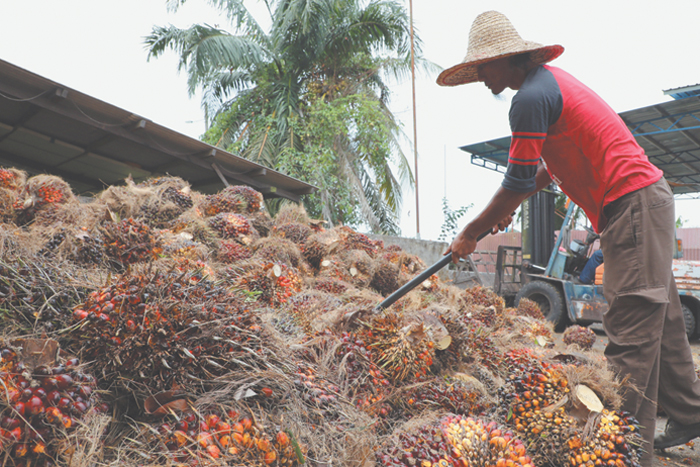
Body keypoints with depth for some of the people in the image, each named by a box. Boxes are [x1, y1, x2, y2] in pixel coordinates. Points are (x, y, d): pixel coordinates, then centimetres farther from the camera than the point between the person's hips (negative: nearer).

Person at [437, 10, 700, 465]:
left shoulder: (531, 96, -16)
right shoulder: (549, 81, 17)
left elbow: (518, 182, -15)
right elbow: (555, 165, 23)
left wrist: (470, 234, -4)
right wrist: (509, 206, 19)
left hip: (633, 206, -10)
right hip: (646, 198, 10)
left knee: (631, 329, -9)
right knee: (658, 320, 17)